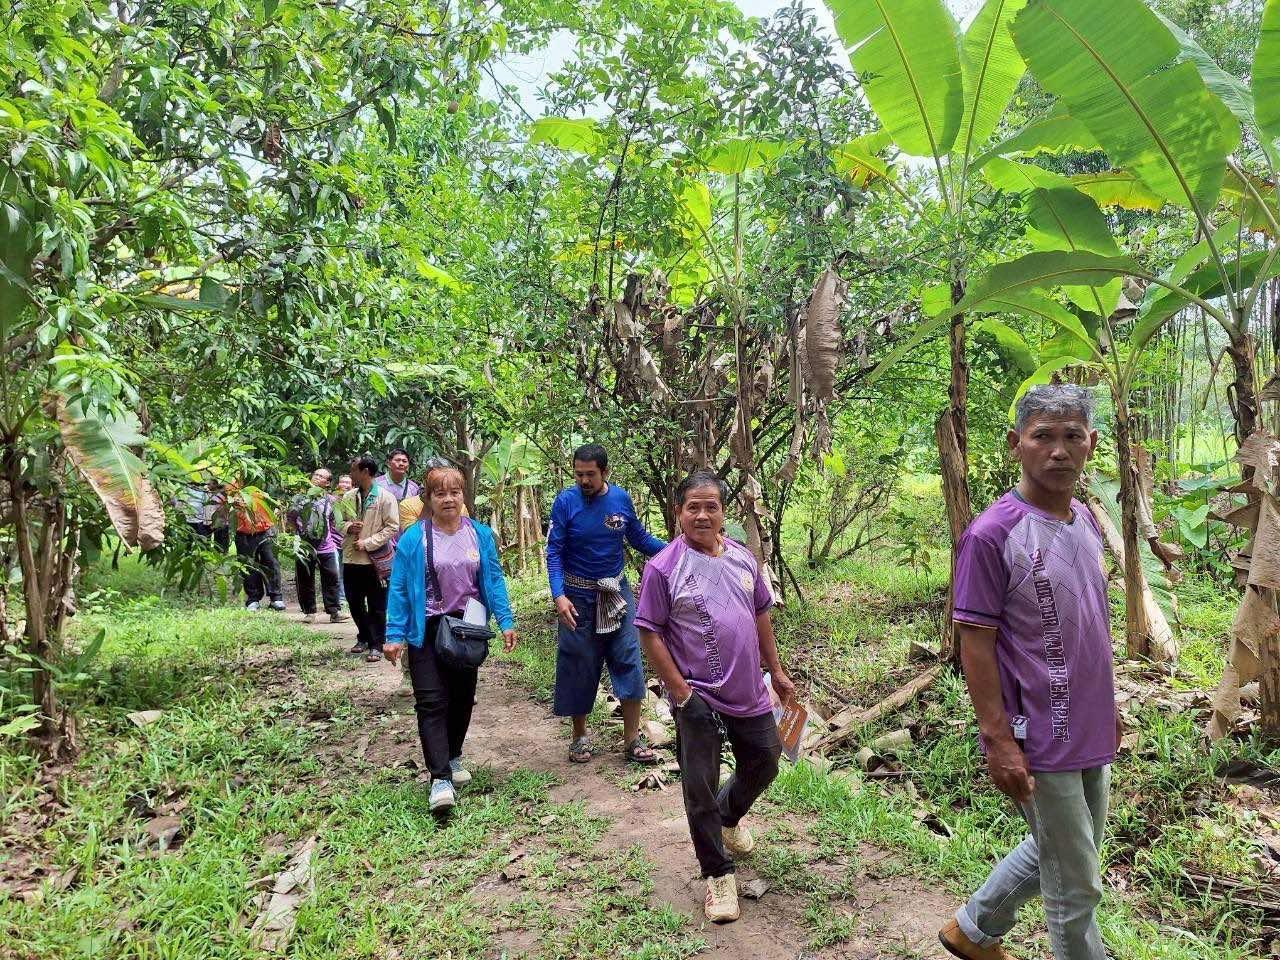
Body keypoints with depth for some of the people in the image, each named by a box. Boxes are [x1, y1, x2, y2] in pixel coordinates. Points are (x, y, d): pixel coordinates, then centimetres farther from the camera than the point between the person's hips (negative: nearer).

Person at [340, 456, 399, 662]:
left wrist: (367, 543, -15)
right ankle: (364, 637, 33)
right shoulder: (349, 497, 9)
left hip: (375, 559, -6)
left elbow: (392, 527, -11)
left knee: (376, 606, 2)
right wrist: (348, 527, -7)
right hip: (351, 558, 6)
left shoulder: (385, 497, -8)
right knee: (354, 603, 15)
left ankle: (376, 645, 11)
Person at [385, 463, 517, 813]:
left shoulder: (480, 535, 0)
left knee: (462, 698, 14)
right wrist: (394, 635, -11)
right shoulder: (413, 539, -8)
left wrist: (506, 622, -2)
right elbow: (399, 590, -7)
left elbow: (493, 580, 3)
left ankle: (453, 757, 34)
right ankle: (440, 778, -8)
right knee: (432, 702, -8)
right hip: (427, 631, -3)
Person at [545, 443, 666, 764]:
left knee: (629, 660, -1)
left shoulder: (621, 499, -3)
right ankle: (580, 736, 23)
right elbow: (554, 552, -12)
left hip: (616, 590, 2)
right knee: (579, 665, 7)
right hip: (578, 595, -2)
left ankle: (632, 738, 9)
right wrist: (559, 595, -23)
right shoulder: (565, 501, -12)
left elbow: (640, 539, 7)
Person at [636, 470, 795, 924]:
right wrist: (680, 691, -16)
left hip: (749, 693, 6)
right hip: (698, 698, -5)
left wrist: (776, 671, 14)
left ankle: (729, 816, 50)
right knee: (700, 789, 4)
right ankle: (718, 874, 23)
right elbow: (650, 634, -13)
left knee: (764, 763, 20)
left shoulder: (743, 558, 2)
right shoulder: (663, 568, -15)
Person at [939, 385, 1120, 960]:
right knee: (1075, 887, 7)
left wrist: (1105, 708, 18)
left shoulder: (1086, 523, 6)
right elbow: (975, 643, -18)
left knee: (1052, 853, 24)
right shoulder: (992, 534, -19)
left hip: (1091, 736, 8)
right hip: (1040, 741, -8)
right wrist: (998, 739, -19)